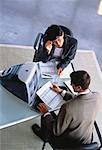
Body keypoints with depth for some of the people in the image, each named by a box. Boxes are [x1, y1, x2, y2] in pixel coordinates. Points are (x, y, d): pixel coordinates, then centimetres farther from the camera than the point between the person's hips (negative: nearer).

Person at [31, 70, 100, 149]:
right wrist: (61, 91, 9)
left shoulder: (68, 107, -39)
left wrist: (46, 113, -10)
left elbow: (56, 131, -23)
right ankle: (43, 133, 53)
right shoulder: (96, 96, -18)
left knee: (45, 116, 18)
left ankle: (43, 135, 51)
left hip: (69, 144, -6)